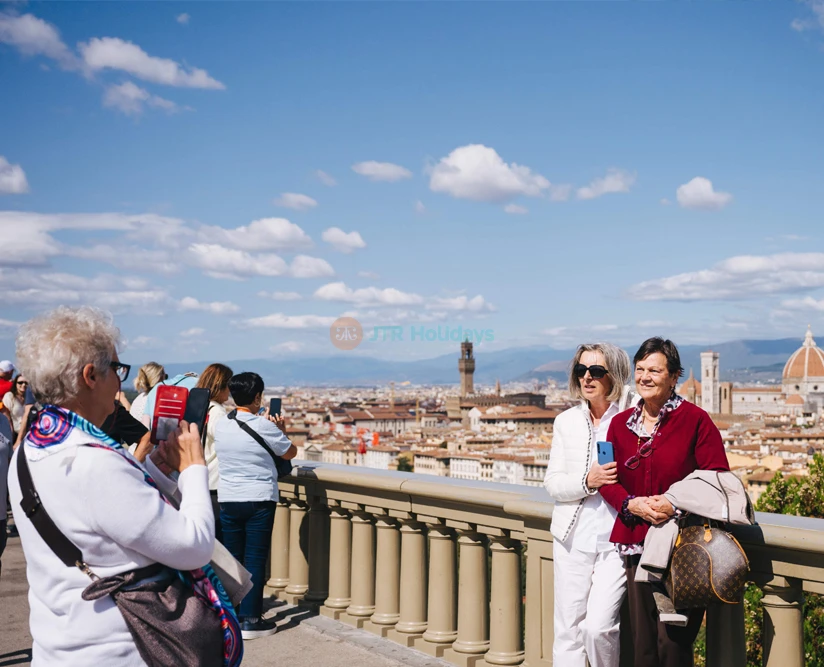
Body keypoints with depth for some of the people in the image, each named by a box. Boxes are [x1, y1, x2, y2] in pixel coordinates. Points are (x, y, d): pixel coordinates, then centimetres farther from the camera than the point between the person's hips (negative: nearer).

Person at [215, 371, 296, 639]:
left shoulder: (220, 426, 2)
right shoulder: (264, 426, -13)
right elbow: (290, 452, 1)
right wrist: (279, 428, 16)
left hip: (228, 499, 5)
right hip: (259, 500, -5)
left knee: (232, 557, 13)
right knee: (255, 559, 1)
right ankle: (249, 620, 3)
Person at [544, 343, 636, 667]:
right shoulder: (567, 421, 8)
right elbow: (552, 483, 4)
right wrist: (587, 481, -12)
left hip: (619, 538, -3)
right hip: (574, 537, 3)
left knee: (598, 626, -10)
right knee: (567, 628, 6)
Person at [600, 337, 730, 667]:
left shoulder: (695, 419, -3)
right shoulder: (621, 423, 10)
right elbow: (608, 480, 11)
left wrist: (676, 505, -18)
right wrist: (630, 504, -9)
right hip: (637, 544, 4)